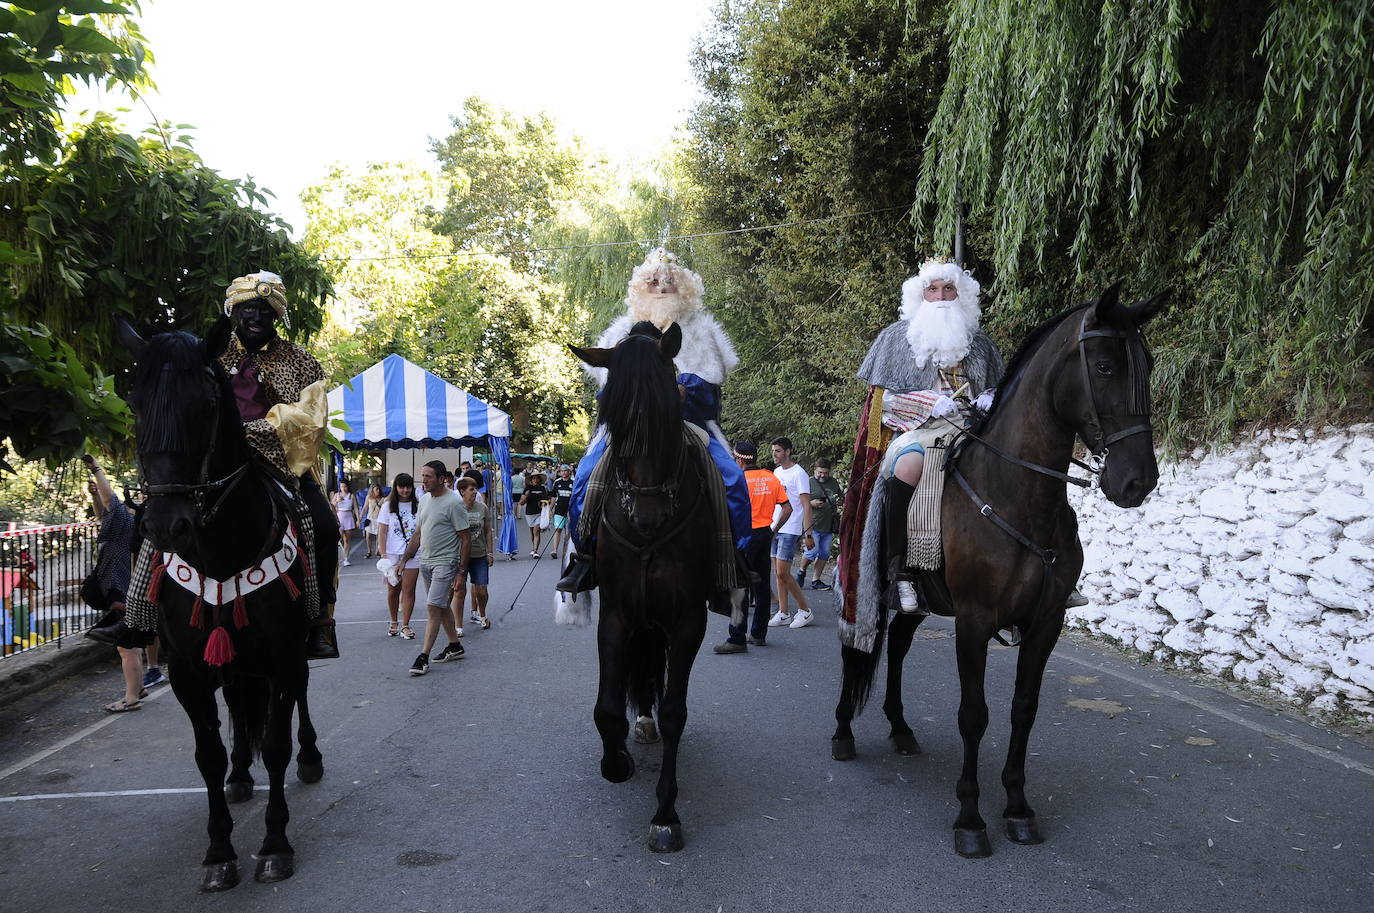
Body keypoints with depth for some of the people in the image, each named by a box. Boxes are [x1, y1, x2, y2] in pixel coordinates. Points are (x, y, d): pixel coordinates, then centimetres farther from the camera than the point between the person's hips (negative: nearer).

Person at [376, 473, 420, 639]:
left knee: (409, 589, -3)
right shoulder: (388, 506, 3)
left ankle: (405, 626, 3)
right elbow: (382, 533, 0)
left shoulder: (418, 506, 2)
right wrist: (383, 555, -9)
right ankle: (393, 623, 26)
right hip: (392, 554, 1)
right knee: (393, 590, 9)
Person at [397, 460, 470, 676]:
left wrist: (461, 571, -15)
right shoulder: (425, 501, 11)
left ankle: (423, 658, -9)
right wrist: (404, 559, 16)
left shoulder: (453, 503, -13)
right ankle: (455, 647, 27)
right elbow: (418, 534, 20)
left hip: (444, 563, -8)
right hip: (425, 561, 8)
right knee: (442, 606, 15)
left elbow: (466, 539, -13)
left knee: (434, 607, -11)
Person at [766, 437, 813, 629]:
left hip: (790, 530, -8)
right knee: (777, 574, 7)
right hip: (774, 528, 8)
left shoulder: (799, 474, -8)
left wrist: (807, 532, -18)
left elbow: (806, 506, -11)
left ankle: (805, 611, 2)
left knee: (783, 573, -10)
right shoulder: (776, 472, 15)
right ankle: (783, 613, 13)